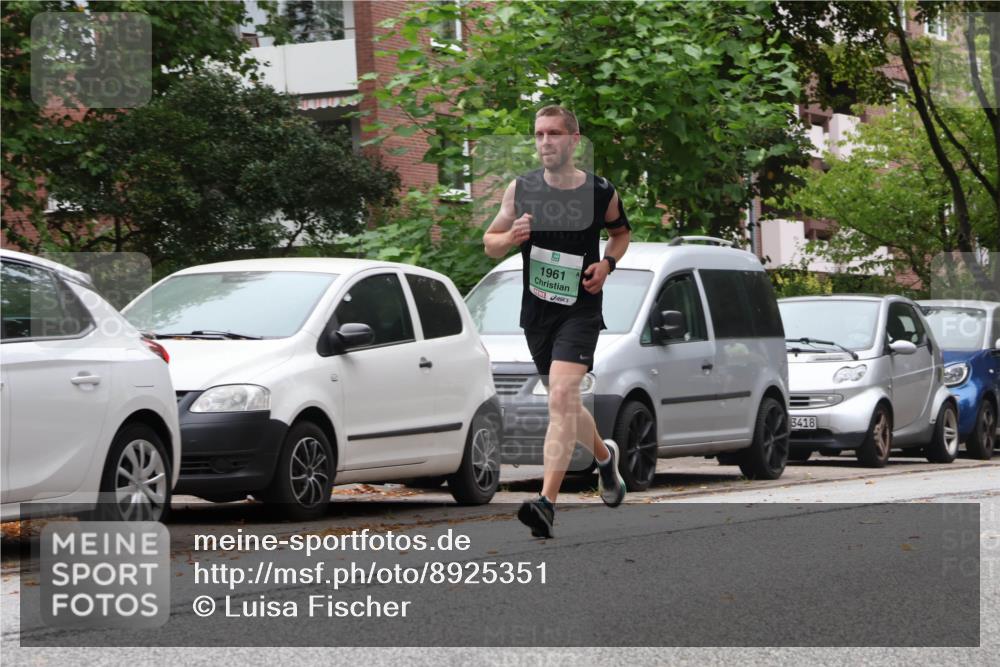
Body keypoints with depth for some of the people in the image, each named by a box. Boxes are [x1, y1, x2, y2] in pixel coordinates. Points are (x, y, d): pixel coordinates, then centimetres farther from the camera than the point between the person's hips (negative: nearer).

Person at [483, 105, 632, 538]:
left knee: (562, 396, -21)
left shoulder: (601, 193, -4)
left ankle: (547, 503, -27)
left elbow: (621, 232, 17)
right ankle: (604, 456, 47)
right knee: (564, 403, 16)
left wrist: (607, 263, -3)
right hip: (537, 310, 4)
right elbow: (490, 243, 8)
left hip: (580, 309, -4)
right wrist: (511, 237, -15)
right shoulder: (521, 189, -1)